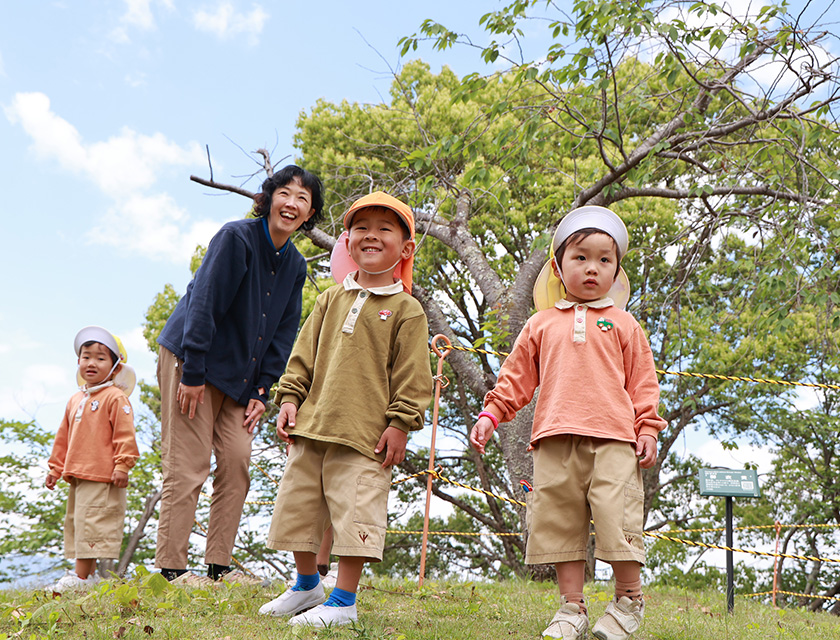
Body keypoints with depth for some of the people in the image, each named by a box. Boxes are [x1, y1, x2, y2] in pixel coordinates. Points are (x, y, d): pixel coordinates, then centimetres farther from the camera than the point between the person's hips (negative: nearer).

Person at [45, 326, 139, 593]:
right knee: (76, 521, 13)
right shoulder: (76, 400, 17)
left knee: (91, 522, -9)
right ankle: (85, 572, 21)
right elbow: (63, 437, 23)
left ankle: (82, 576, -7)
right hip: (77, 475, 9)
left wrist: (122, 465, -18)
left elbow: (125, 435, -13)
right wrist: (55, 468, 22)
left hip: (102, 477, -9)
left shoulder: (116, 398, -8)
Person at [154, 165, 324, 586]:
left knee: (237, 463, 2)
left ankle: (219, 566, 12)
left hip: (237, 374, 7)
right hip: (190, 361, -7)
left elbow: (283, 333, 9)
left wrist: (262, 392, 2)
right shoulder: (236, 237, -15)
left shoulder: (295, 265, 6)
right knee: (188, 465, -6)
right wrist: (193, 374, -19)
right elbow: (203, 305, -18)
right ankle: (171, 566, 3)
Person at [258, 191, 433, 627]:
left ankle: (343, 601, 8)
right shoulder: (330, 300, 14)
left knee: (355, 510, -5)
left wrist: (400, 423, -9)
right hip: (311, 427, 5)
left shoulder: (406, 310, 1)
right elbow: (303, 356, 16)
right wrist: (290, 398, 6)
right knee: (298, 505, 12)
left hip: (364, 435, -5)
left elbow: (412, 376, -2)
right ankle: (306, 585, 33)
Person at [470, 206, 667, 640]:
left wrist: (647, 428, 2)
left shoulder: (623, 325, 15)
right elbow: (516, 376, 19)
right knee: (558, 521, 2)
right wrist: (490, 414, 8)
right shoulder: (541, 325, 18)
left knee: (616, 517, -9)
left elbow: (643, 381, 12)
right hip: (555, 440, 2)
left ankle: (629, 600, 11)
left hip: (612, 439, -2)